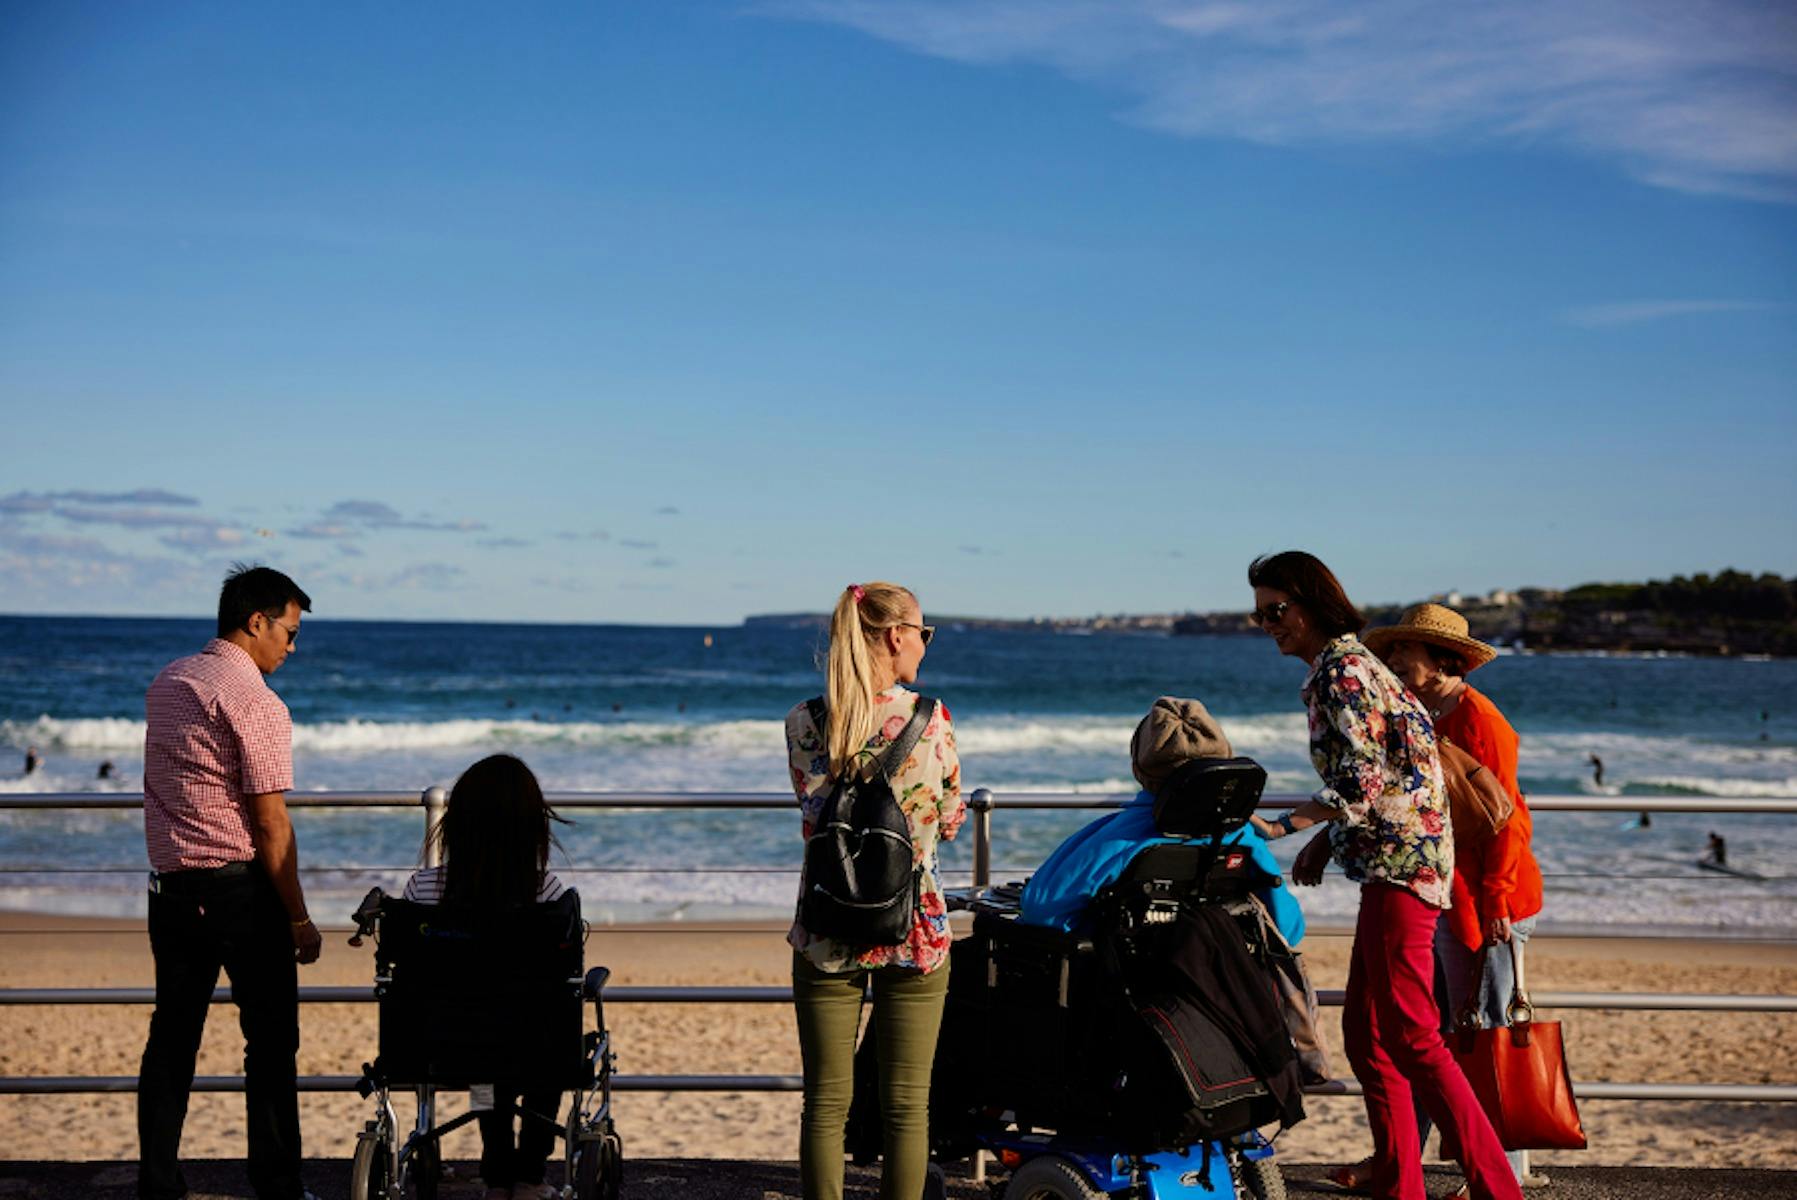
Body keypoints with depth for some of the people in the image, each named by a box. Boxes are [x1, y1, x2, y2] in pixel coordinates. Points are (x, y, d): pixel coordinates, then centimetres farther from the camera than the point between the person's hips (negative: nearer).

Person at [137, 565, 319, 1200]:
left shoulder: (167, 682, 11)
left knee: (171, 1036, 12)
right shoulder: (255, 703, -14)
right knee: (270, 1041, 3)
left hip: (169, 885, 7)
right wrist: (299, 918, -10)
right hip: (240, 887, -7)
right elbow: (269, 824, -16)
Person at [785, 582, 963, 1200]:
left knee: (826, 1104, 9)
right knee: (906, 1105, 8)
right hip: (915, 929, -2)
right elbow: (948, 823, 4)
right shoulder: (930, 718, -8)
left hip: (826, 932, 2)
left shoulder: (802, 722, -2)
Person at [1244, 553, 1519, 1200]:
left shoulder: (1341, 667, -10)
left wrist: (1281, 827, -21)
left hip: (1399, 858, -10)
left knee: (1409, 1037, -11)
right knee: (1365, 1035, 11)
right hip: (1392, 860, 10)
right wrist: (1323, 840, 24)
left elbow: (1362, 777, -20)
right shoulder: (1349, 663, 19)